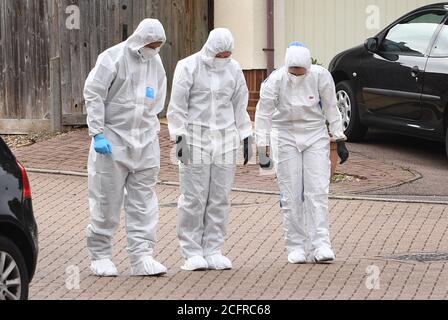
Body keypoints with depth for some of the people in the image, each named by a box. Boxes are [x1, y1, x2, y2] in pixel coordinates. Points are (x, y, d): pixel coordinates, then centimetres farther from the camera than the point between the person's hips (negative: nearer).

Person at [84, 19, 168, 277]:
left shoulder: (156, 63, 9)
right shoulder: (113, 59, -10)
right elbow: (93, 95, -11)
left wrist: (152, 132, 11)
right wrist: (98, 134, -15)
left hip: (145, 141, 5)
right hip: (113, 139, -5)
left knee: (144, 201, 1)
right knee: (107, 200, 1)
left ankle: (142, 257, 1)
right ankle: (100, 256, 10)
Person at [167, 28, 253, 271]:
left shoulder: (234, 69, 8)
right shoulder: (188, 67, -5)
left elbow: (240, 106, 16)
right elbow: (177, 106, -5)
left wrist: (246, 137, 13)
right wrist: (180, 138, -11)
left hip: (225, 139, 4)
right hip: (195, 139, -4)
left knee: (220, 198, 3)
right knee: (194, 198, -5)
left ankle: (213, 250, 10)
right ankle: (192, 253, 1)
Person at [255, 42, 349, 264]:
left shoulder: (321, 76, -12)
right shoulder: (276, 80, -15)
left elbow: (331, 109, -1)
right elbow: (263, 114, -9)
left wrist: (339, 140, 1)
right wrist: (263, 148, -12)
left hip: (315, 136, 1)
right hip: (286, 136, 0)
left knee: (318, 191, -8)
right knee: (291, 195, -1)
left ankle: (320, 245, -10)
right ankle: (296, 247, 5)